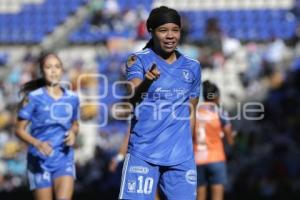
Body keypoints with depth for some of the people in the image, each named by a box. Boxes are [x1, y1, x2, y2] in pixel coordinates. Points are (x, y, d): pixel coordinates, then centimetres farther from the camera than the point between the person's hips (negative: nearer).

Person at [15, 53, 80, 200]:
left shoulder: (72, 98, 5)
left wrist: (73, 133, -3)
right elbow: (19, 130, -4)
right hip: (40, 160, -2)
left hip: (64, 160, 2)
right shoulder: (33, 98, -6)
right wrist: (37, 143, -22)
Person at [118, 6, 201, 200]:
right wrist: (147, 81, -39)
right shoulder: (140, 60, -2)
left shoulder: (192, 67, 10)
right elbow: (131, 98, -19)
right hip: (143, 153, -3)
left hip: (181, 156, 4)